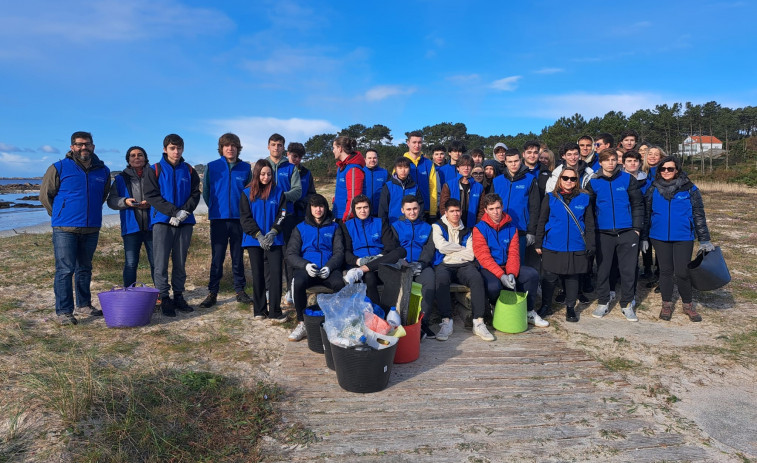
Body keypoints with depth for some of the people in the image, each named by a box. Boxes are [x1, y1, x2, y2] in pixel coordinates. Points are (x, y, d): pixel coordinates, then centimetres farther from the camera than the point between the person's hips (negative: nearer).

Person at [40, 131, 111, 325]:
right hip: (65, 229, -4)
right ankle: (64, 311, 0)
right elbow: (45, 194, 4)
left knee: (85, 269, 15)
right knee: (64, 270, -5)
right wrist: (60, 216, 7)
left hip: (91, 228, 4)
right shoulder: (59, 168, -3)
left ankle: (84, 305, 27)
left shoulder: (103, 171, 7)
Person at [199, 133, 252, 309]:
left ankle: (240, 291, 18)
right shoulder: (212, 167, 2)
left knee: (238, 257, 9)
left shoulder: (246, 168, 4)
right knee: (217, 257, 1)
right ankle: (212, 293, 10)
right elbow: (205, 191, 9)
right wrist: (215, 208, 12)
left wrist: (243, 209, 8)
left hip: (239, 218, 1)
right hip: (218, 219, -1)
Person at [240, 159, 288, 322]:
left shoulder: (278, 192, 5)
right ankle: (259, 310, 15)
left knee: (276, 272, -8)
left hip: (274, 239, 0)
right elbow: (245, 218, -1)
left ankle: (275, 311, -4)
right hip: (254, 240, 0)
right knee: (258, 274, 5)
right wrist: (259, 235, -12)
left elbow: (282, 215, 2)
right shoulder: (247, 193, 4)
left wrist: (272, 232, -13)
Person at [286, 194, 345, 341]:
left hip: (328, 269, 0)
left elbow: (339, 252, 9)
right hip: (305, 267, 0)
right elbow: (291, 254, 9)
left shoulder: (334, 227, 20)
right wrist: (305, 265, -13)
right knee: (298, 283, -35)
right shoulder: (300, 228, 19)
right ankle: (302, 323, -18)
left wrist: (329, 267, -13)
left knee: (339, 283, -35)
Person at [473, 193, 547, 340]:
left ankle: (528, 312, 6)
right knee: (493, 286, -36)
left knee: (532, 274, -13)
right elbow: (483, 256, -15)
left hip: (508, 267, 5)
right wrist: (501, 275, -24)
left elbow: (514, 252, 0)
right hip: (488, 269, -5)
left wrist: (511, 273, -17)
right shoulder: (479, 228, -8)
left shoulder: (511, 227, 5)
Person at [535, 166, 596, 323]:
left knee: (573, 277, 10)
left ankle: (570, 308, 24)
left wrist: (590, 244, -2)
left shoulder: (584, 198, 4)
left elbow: (590, 224, 6)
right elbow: (542, 222, 4)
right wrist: (538, 243, 1)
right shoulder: (550, 198, 2)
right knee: (549, 277, 6)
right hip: (552, 247, 0)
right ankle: (545, 306, 22)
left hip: (576, 248, 1)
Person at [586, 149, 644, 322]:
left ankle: (627, 304, 17)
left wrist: (637, 227, -2)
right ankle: (603, 303, 19)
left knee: (628, 269, 4)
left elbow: (637, 204, 4)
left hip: (627, 233, 0)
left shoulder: (627, 179, 2)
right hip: (603, 233, 0)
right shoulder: (593, 182, 3)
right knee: (602, 269, 6)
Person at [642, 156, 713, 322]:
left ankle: (688, 304, 17)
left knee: (682, 272, -4)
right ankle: (667, 304, 22)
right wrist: (644, 237, 8)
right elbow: (646, 214, 9)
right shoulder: (653, 190, 5)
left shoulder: (689, 189, 0)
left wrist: (704, 240, -1)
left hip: (683, 237, -2)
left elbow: (699, 215, 1)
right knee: (665, 271, 9)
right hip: (660, 237, 2)